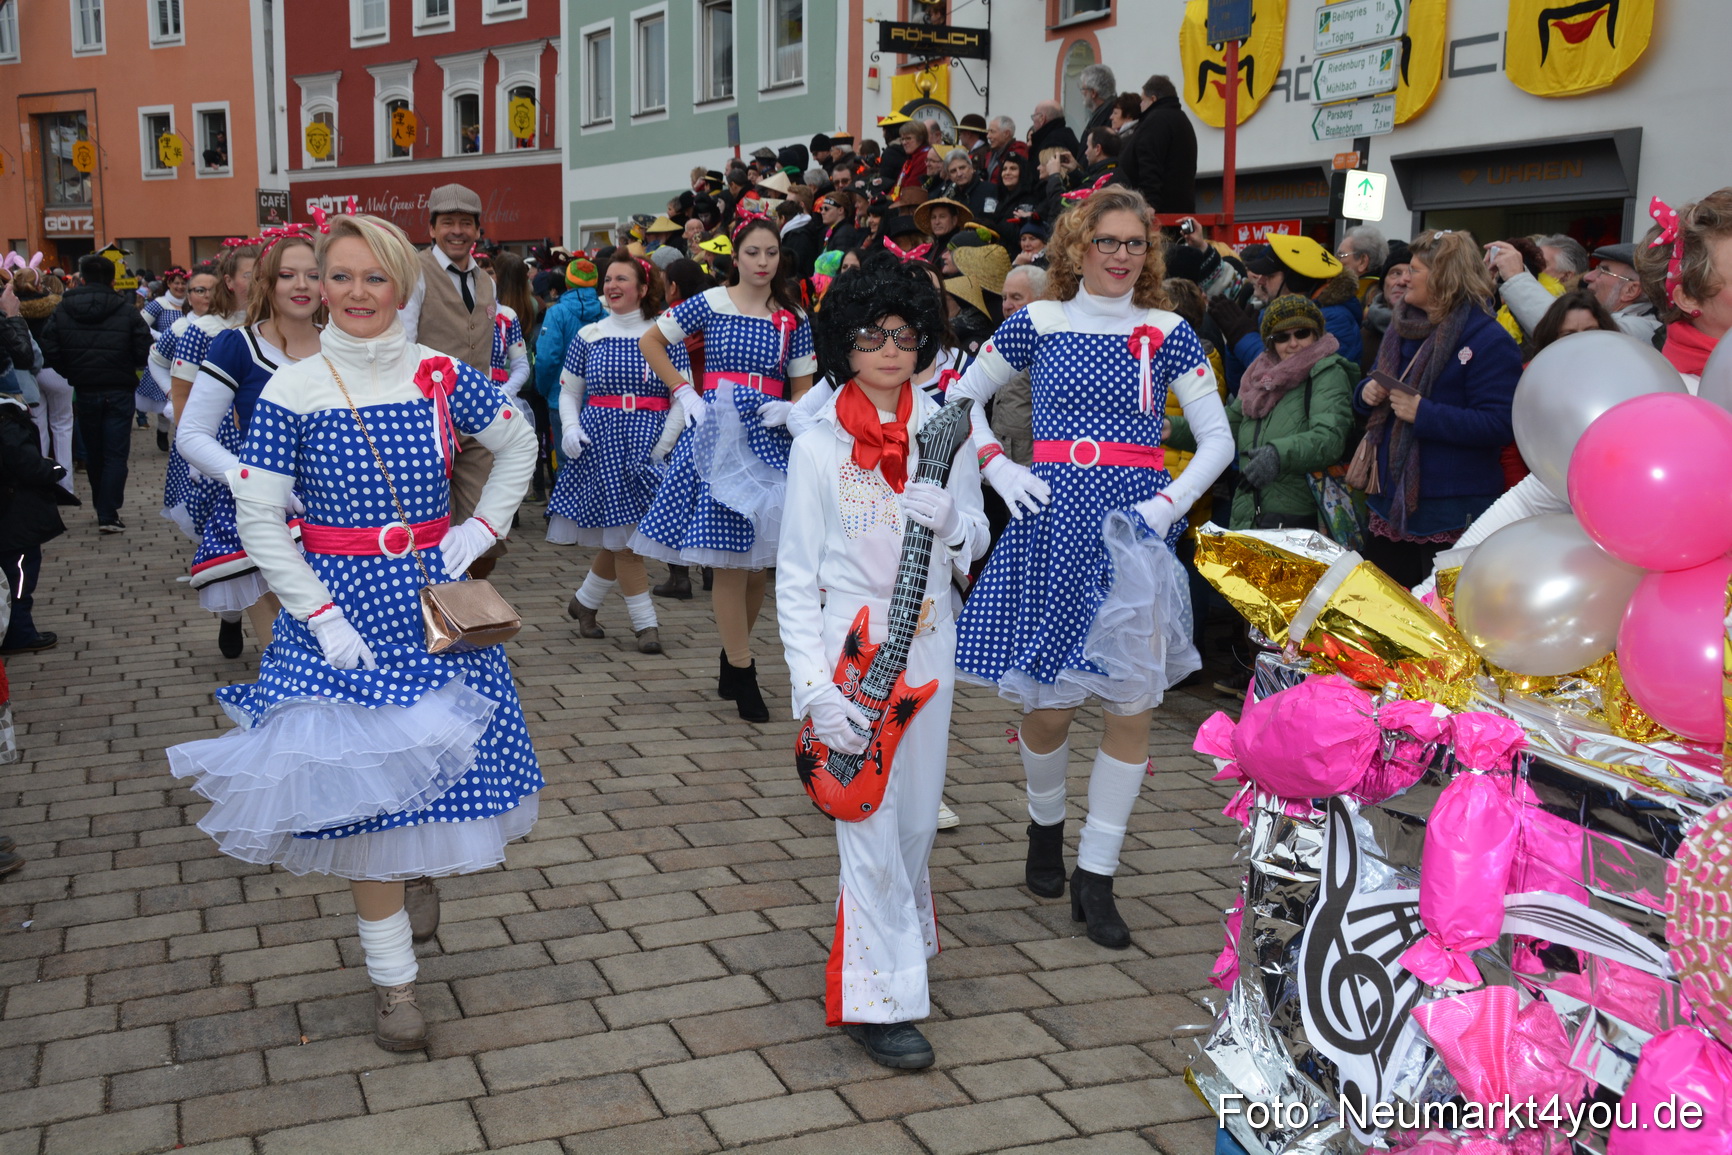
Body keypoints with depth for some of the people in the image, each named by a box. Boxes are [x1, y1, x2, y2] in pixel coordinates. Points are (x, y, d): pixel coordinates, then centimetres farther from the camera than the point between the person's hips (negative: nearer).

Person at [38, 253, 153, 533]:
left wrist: (72, 374, 11)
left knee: (93, 454, 17)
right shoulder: (127, 312, -10)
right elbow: (144, 354, -11)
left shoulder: (62, 311, -2)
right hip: (119, 392, -3)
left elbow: (50, 355, -6)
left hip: (84, 392, 3)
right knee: (115, 454, 1)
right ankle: (108, 514, -6)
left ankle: (102, 508, 29)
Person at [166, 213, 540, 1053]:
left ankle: (426, 870, 42)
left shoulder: (439, 375, 0)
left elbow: (518, 441, 14)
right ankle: (392, 981, 13)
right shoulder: (292, 391, -7)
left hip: (433, 598, 2)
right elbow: (259, 519, -7)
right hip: (342, 605, -2)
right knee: (362, 786, 0)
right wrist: (320, 615, -14)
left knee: (436, 762, 6)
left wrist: (485, 524, 4)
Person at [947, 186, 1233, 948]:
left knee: (1132, 705, 0)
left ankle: (1095, 876, 12)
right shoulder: (1037, 323, 5)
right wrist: (998, 469, -2)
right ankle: (1045, 826, 35)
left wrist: (1170, 501, -9)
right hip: (1053, 522, -1)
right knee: (1048, 703, 3)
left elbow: (1218, 438, 6)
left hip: (1136, 527, 1)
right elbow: (961, 398, 13)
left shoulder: (1166, 333, 6)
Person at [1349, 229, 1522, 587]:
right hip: (1391, 501, 8)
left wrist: (1424, 413, -24)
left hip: (1451, 515, -8)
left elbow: (1500, 425, -21)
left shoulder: (1488, 340, -13)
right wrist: (1367, 393, -1)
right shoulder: (1402, 328, 13)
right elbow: (1376, 390, 24)